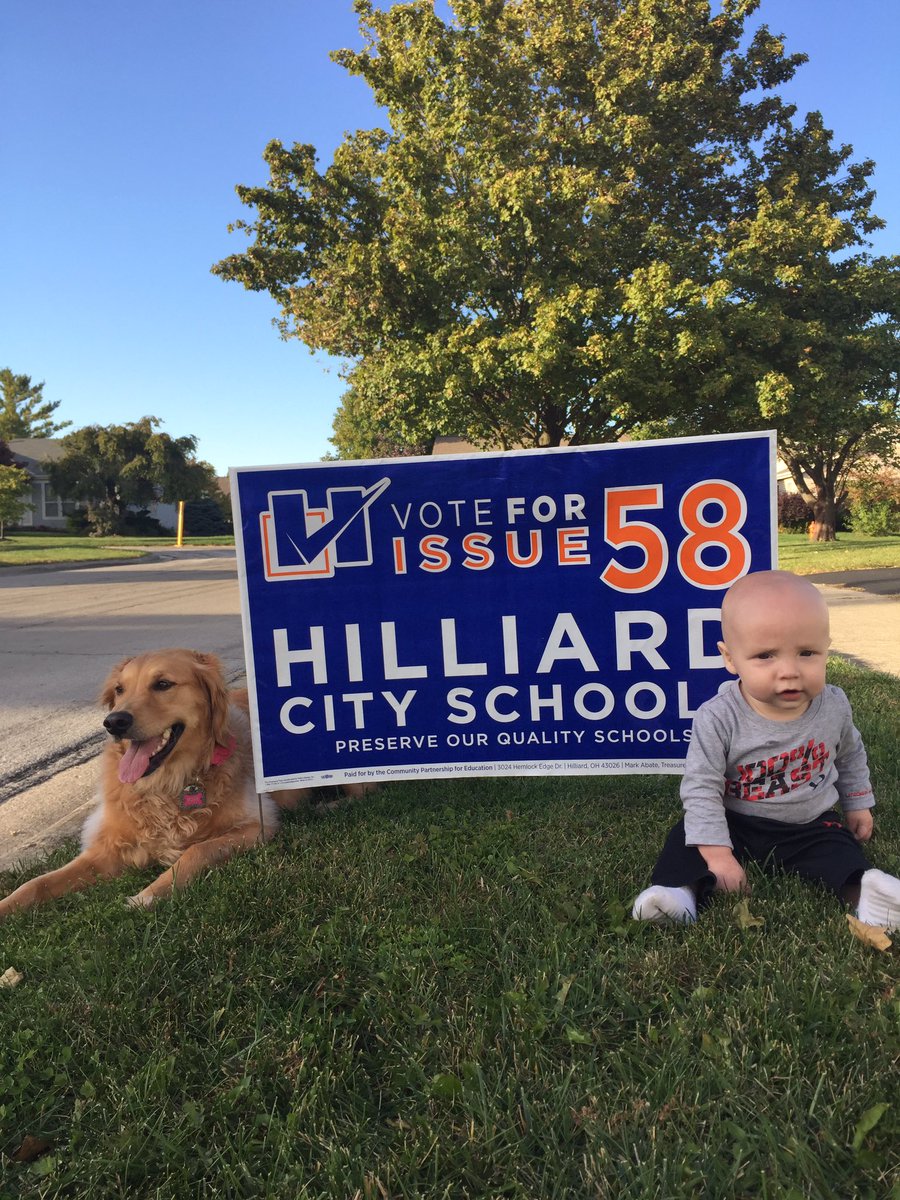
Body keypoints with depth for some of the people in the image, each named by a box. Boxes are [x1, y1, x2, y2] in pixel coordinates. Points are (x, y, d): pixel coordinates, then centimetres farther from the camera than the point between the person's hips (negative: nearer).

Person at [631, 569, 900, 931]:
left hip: (811, 825, 3)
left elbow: (850, 756, 11)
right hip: (736, 824, -2)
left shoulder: (834, 707, -12)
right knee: (687, 837, -20)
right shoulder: (718, 719, -27)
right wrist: (716, 853, -27)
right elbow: (701, 787, -23)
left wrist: (858, 804, 19)